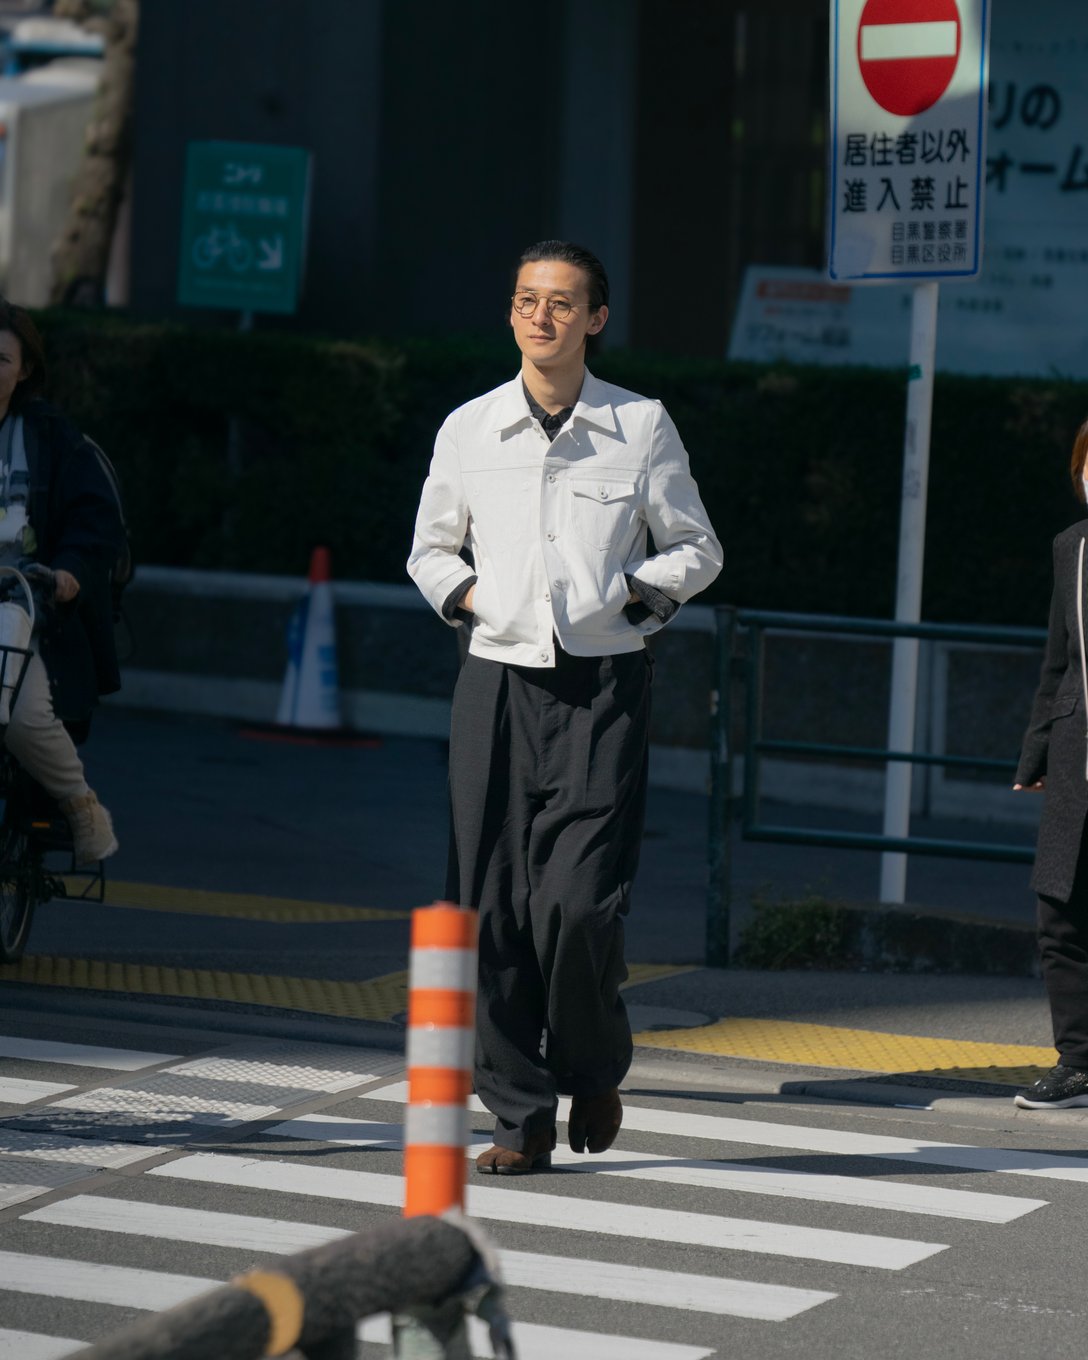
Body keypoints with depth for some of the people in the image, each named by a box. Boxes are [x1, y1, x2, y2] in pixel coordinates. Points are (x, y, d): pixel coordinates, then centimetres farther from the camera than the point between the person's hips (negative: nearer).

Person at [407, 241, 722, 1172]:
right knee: (493, 908, -1)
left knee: (579, 903, -13)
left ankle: (595, 1066, 16)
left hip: (604, 685, -2)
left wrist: (635, 590, -5)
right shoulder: (468, 430, 8)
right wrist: (465, 592, 1)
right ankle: (520, 1114, 8)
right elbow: (430, 549, 21)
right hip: (499, 682, 2)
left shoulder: (641, 428, 3)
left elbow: (698, 550, 12)